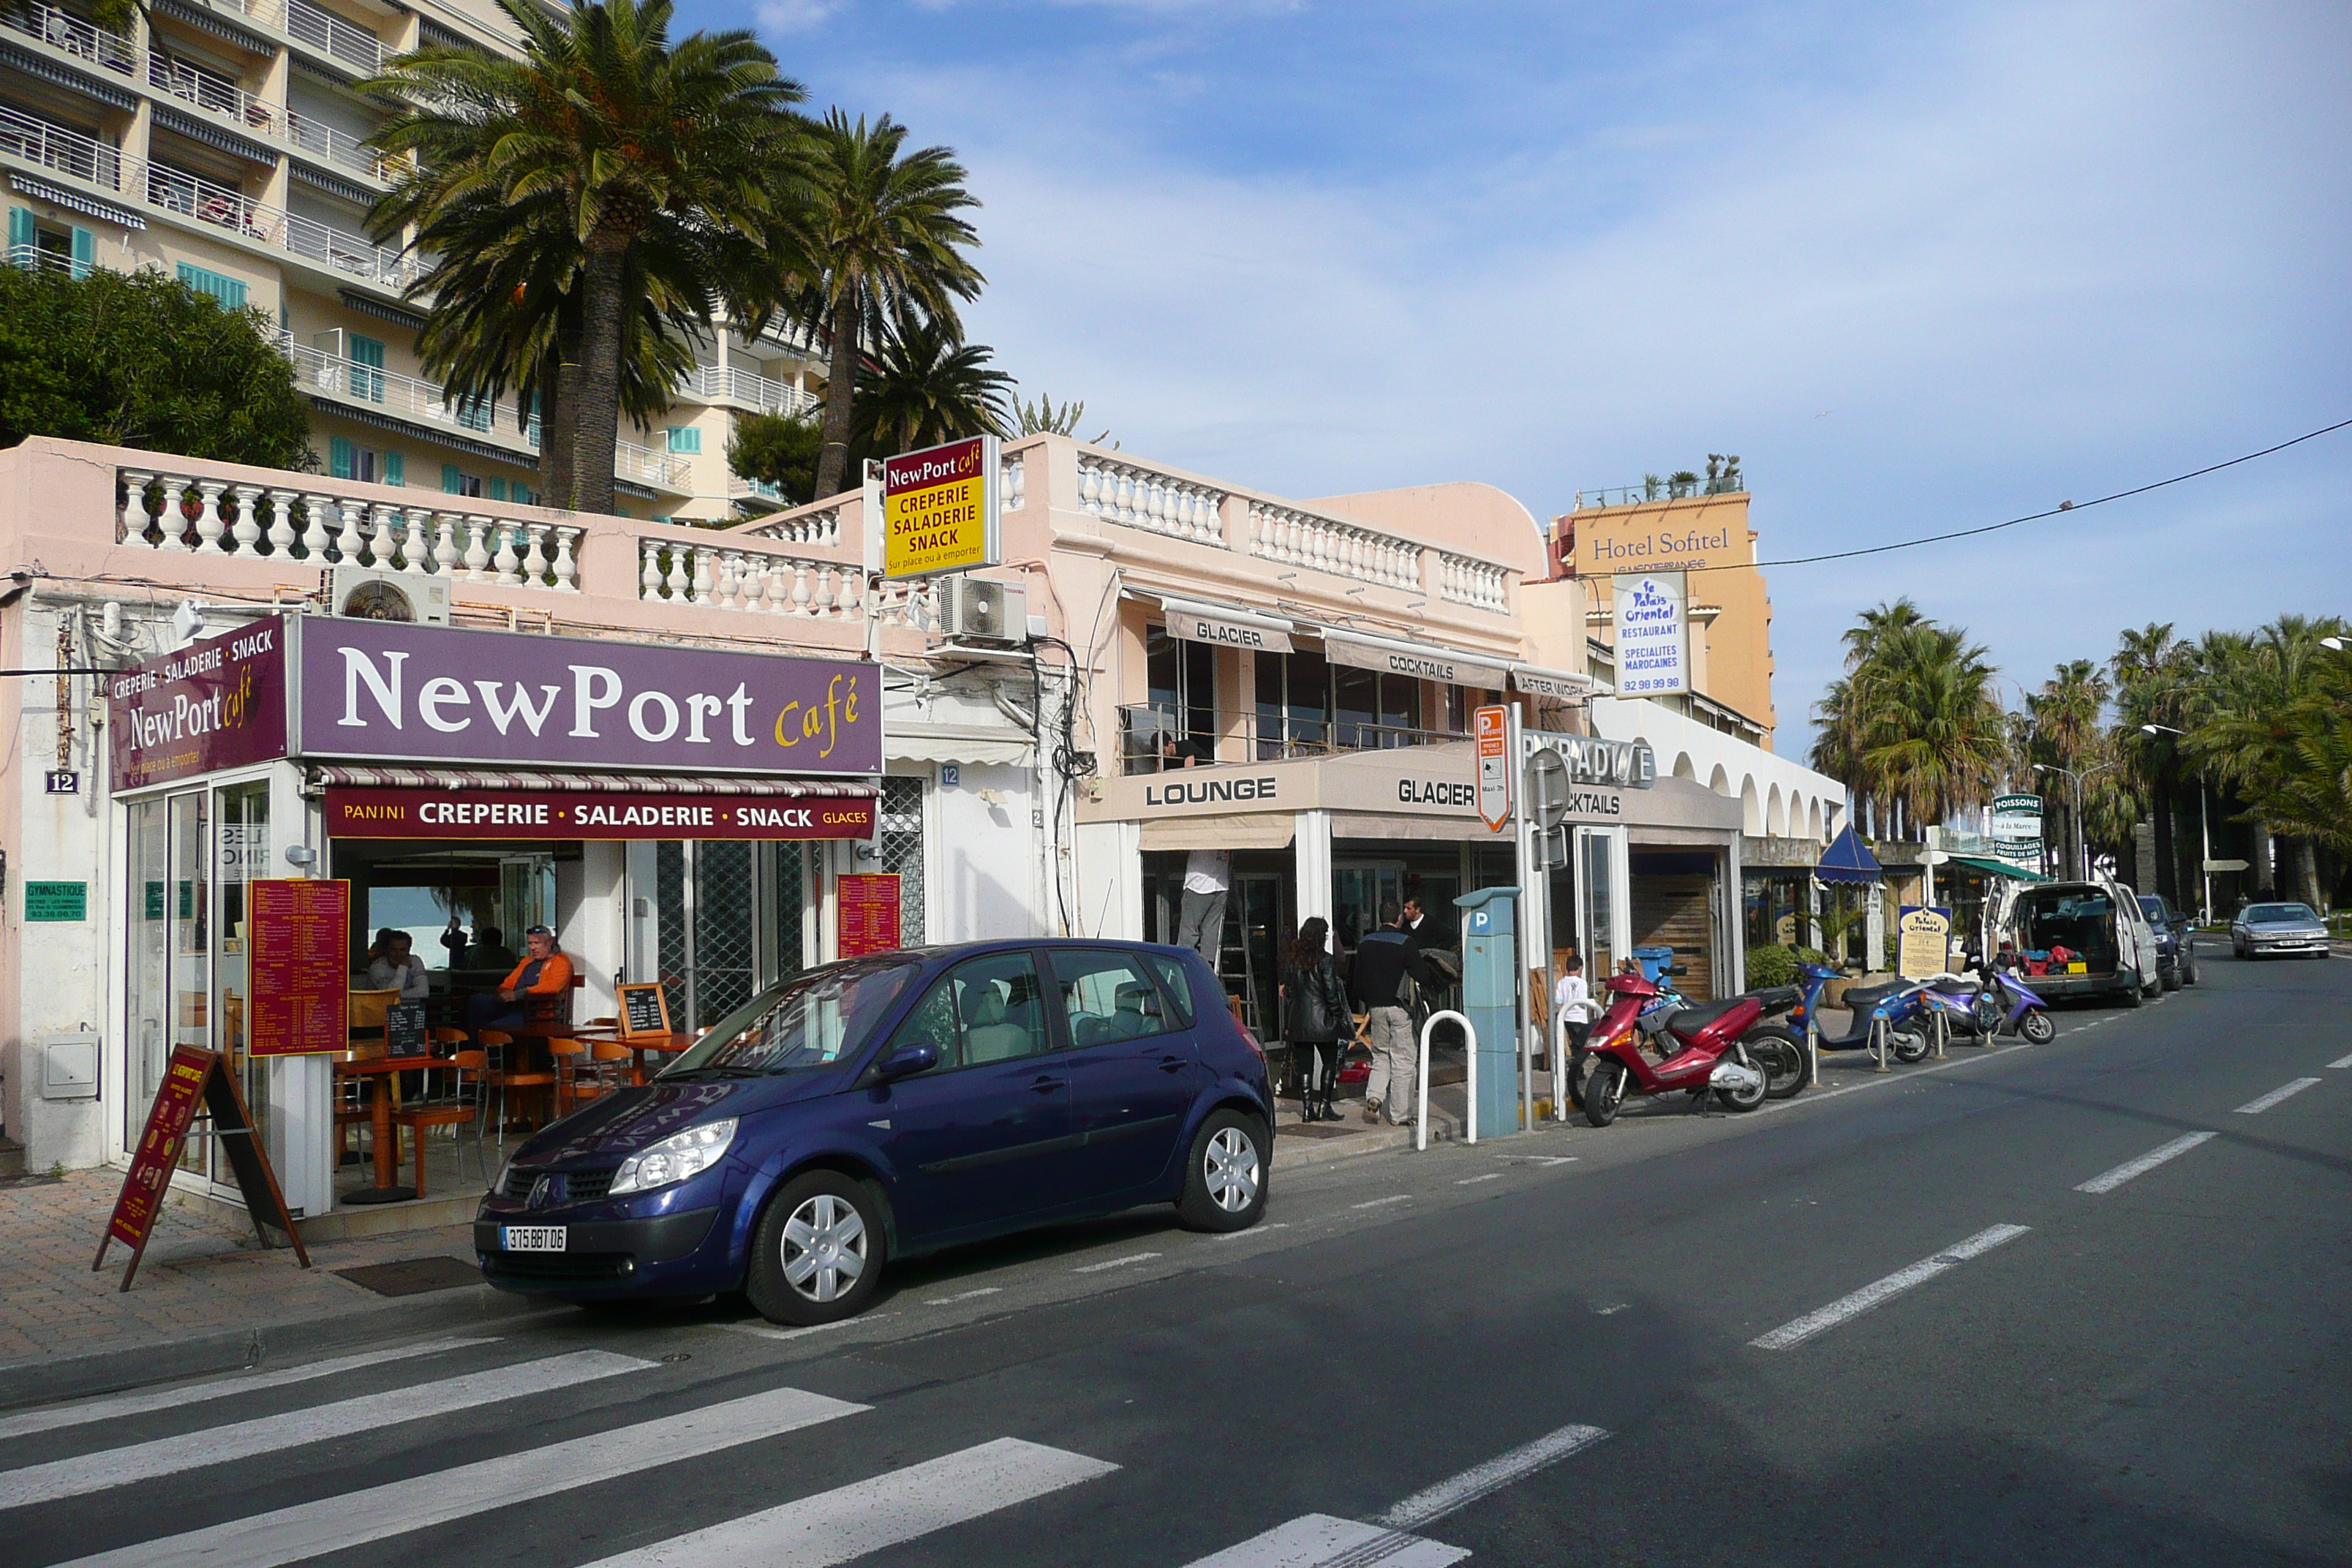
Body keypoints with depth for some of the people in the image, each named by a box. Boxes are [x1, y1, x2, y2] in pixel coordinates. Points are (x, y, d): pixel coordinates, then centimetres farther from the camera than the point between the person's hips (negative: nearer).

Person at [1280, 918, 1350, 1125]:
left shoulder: (1291, 961, 4)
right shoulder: (1325, 960, -10)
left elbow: (1288, 993, 7)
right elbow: (1331, 993, -11)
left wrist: (1288, 1024, 12)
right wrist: (1338, 1015, 2)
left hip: (1298, 1020, 4)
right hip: (1322, 1020, -4)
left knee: (1304, 1063, 7)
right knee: (1329, 1062, 8)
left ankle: (1307, 1108, 5)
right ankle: (1324, 1106, 5)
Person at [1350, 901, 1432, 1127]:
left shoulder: (1365, 944, 7)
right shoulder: (1405, 943, -9)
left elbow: (1356, 981, 11)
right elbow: (1422, 976, -13)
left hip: (1376, 1007, 5)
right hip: (1400, 1007, -5)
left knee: (1380, 1056, 18)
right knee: (1403, 1060, 2)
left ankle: (1374, 1096, -4)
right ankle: (1400, 1114, 3)